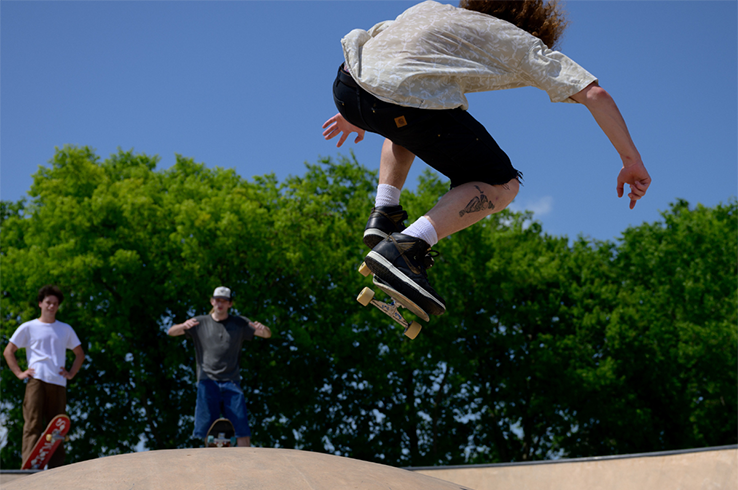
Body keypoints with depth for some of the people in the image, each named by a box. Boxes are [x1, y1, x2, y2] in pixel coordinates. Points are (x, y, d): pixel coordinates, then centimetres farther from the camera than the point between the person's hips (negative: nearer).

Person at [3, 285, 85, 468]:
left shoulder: (65, 329, 19)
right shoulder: (28, 327, 12)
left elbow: (80, 354, 26)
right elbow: (8, 352, 13)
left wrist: (71, 374, 11)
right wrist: (19, 373, 2)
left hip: (58, 383, 3)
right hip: (36, 380, -3)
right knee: (33, 424, -13)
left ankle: (56, 468, 3)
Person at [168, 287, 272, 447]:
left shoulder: (240, 323, 12)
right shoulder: (201, 323, 11)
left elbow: (267, 335, 8)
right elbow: (171, 332, 5)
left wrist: (263, 329, -17)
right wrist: (184, 325, -19)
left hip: (231, 382, 0)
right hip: (208, 381, 0)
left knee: (242, 429, -6)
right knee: (205, 428, -6)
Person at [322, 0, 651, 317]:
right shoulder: (522, 42, 21)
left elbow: (374, 39, 40)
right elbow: (594, 94, 13)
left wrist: (358, 113, 50)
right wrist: (631, 160, 17)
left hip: (348, 86, 7)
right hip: (408, 103, -7)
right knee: (501, 186, 10)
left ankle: (384, 214, 20)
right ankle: (402, 249, -8)